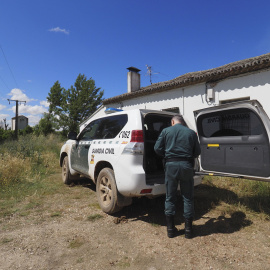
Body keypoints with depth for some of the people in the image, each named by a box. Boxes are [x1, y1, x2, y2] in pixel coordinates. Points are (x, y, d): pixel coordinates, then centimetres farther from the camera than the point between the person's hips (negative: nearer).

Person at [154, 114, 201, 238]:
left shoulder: (166, 131, 4)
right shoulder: (191, 133, 7)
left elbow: (157, 148, 0)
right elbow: (197, 152, 7)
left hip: (171, 165, 0)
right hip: (187, 165, 1)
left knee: (170, 198, 11)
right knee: (188, 198, 13)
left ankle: (170, 228, 20)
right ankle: (188, 229, 21)